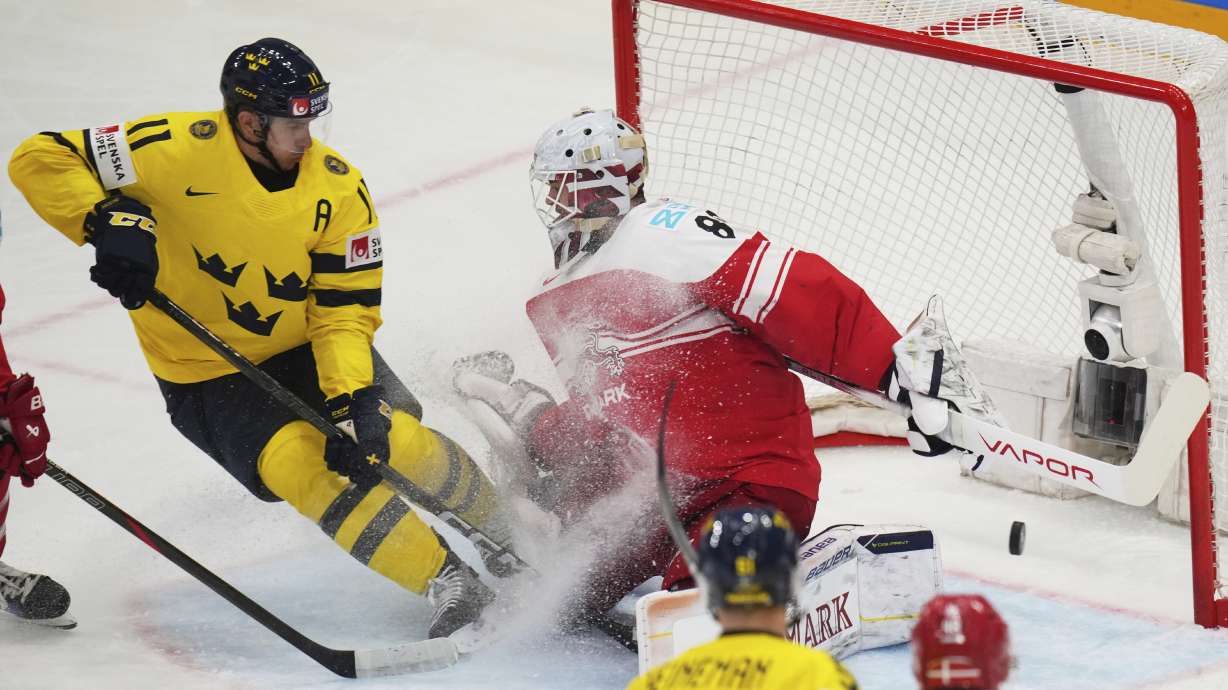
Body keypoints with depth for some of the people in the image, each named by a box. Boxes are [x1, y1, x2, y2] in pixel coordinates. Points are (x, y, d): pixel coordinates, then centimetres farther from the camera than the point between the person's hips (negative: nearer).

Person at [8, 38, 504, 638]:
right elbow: (39, 160, -18)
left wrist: (353, 402, -29)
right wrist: (110, 221, -32)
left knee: (399, 443, -17)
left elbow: (343, 311, -13)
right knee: (304, 469, -25)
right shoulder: (180, 150, -21)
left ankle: (505, 530, 12)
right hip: (207, 379, -2)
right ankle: (449, 582, -18)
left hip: (307, 350, 2)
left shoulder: (338, 189, -13)